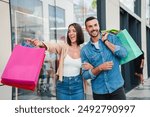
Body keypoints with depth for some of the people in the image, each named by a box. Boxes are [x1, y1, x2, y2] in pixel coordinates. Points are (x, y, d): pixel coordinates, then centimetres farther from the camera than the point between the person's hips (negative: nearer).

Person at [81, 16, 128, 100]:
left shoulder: (111, 38, 1)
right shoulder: (85, 50, 2)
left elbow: (123, 54, -14)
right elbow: (85, 75, -1)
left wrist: (105, 41, -10)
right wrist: (100, 68, -17)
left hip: (116, 88, -1)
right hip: (99, 92, 2)